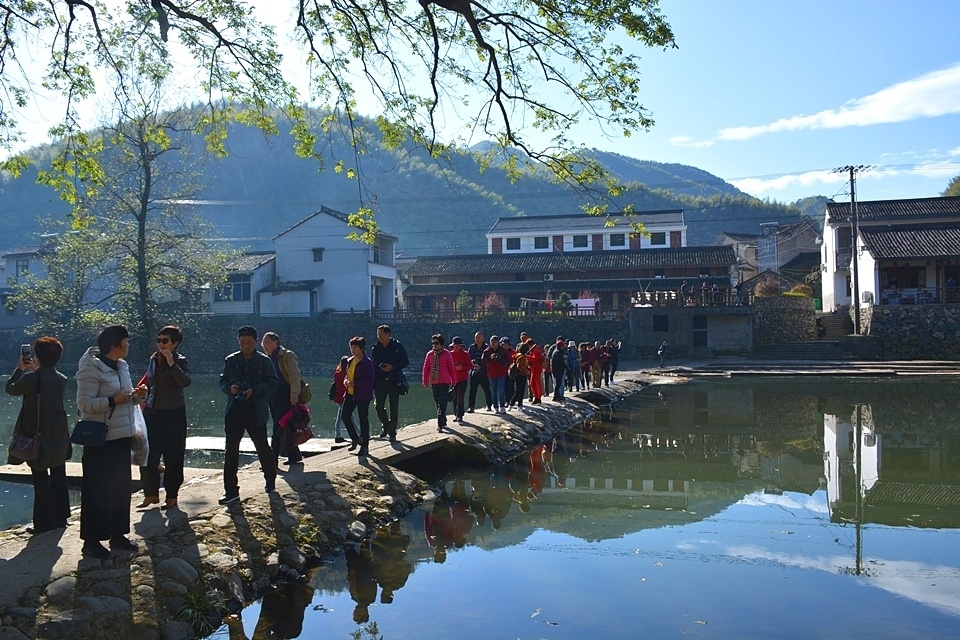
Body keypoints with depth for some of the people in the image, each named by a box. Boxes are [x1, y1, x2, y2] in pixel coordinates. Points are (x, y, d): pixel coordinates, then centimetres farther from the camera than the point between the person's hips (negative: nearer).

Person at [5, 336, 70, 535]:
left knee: (40, 480, 2)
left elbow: (11, 388, 3)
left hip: (38, 437, -5)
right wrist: (35, 370, 20)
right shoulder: (61, 379, -1)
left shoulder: (31, 378, -15)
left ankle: (43, 522, 3)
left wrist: (20, 369, 15)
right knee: (58, 477, 14)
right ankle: (60, 517, 21)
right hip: (59, 437, 5)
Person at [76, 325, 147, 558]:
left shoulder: (121, 366, 11)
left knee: (121, 487, 13)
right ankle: (91, 540, 8)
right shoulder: (91, 369, -15)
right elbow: (84, 404, -20)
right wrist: (113, 400, -26)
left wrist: (136, 395, 0)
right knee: (97, 489, -1)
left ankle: (117, 535, 24)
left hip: (121, 436, 9)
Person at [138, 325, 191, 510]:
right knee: (148, 455, 6)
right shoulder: (153, 359, 9)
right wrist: (145, 401, 15)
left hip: (173, 415, -6)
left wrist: (172, 364, -36)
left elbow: (185, 382, -28)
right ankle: (151, 494, 18)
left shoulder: (180, 361, -9)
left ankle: (172, 496, 13)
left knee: (172, 458, 2)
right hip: (152, 413, 6)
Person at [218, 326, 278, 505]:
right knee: (231, 450, -1)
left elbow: (273, 382, -5)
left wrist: (254, 390, -17)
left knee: (262, 447, 9)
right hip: (234, 410, 3)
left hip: (256, 412, -2)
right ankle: (231, 491, 4)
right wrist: (229, 388, -8)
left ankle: (270, 481, 32)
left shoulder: (264, 361, -2)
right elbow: (222, 381, 14)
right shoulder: (231, 360, 8)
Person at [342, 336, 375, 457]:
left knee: (363, 420, 1)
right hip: (350, 394, 7)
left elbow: (370, 379, -17)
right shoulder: (350, 361, 11)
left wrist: (354, 383, -21)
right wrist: (346, 381, -1)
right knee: (345, 416, 3)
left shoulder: (367, 362, -12)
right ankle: (355, 439, 24)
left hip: (362, 395, -7)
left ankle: (365, 447, 10)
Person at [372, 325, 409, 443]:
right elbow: (373, 366, 11)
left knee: (394, 409, 1)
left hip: (394, 381, -3)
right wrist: (372, 382, 3)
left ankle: (392, 433, 11)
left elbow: (406, 362, 0)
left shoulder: (397, 346, -2)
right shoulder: (375, 348, 7)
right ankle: (386, 426, 23)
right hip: (380, 382, 3)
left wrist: (393, 367, -15)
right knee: (379, 406, -2)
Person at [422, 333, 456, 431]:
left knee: (442, 403, -11)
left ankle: (440, 424, -15)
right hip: (433, 382, 5)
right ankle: (443, 421, 26)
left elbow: (451, 368, 3)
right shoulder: (429, 354, 7)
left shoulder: (447, 354, -3)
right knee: (437, 403, 12)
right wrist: (425, 381, 10)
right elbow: (425, 368, 11)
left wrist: (453, 381, 6)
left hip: (444, 382, -4)